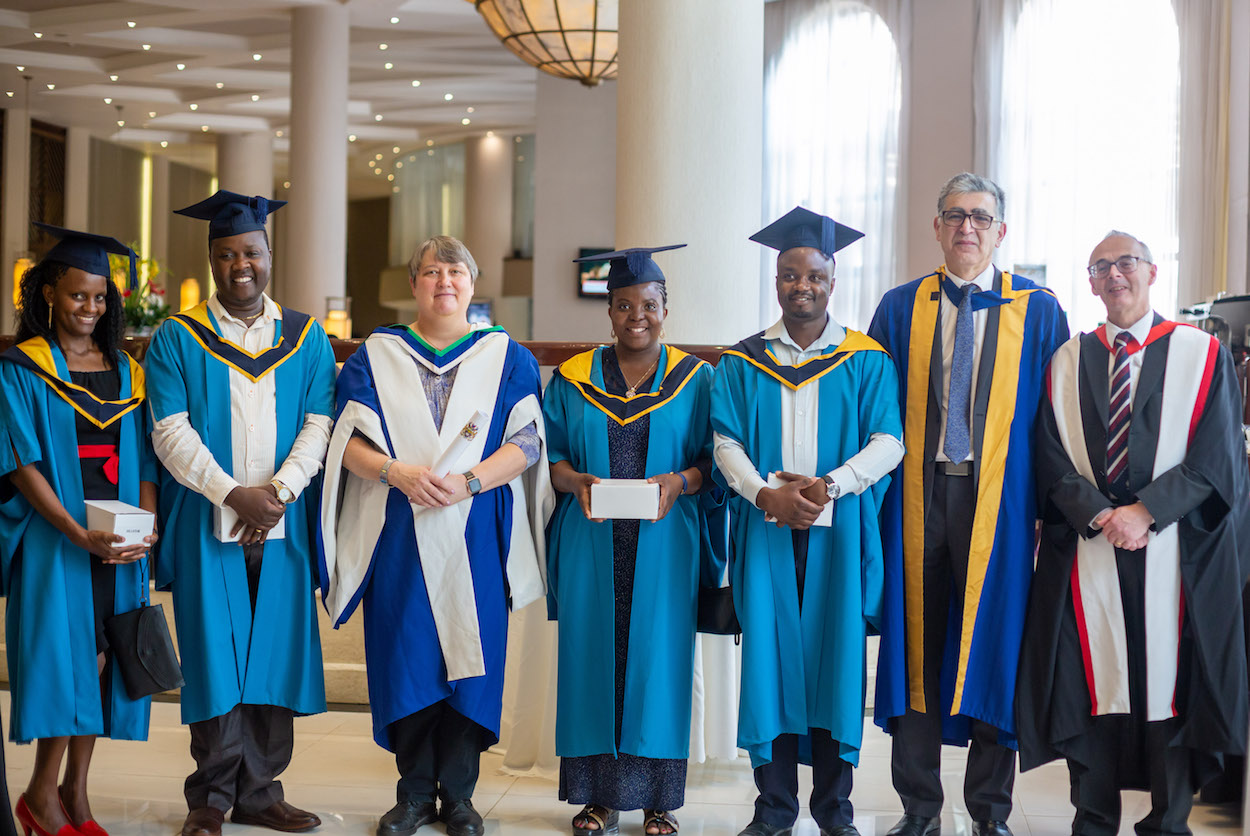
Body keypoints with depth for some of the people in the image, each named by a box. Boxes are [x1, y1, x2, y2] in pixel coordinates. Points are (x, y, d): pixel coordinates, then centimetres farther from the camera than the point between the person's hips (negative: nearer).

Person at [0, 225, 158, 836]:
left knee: (100, 658, 3)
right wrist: (78, 532, -20)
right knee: (65, 655, -8)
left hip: (120, 545, 4)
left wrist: (146, 526, -7)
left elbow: (144, 457, 11)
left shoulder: (124, 370, 13)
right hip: (54, 538, -4)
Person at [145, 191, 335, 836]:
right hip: (207, 524, -2)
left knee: (274, 654, 3)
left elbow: (319, 423, 1)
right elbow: (171, 431, -5)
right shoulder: (177, 339, 4)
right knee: (215, 655, -1)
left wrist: (280, 490, -14)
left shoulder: (308, 338, 11)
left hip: (284, 526, 2)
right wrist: (233, 493, -17)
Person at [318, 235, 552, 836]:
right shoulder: (377, 355, 9)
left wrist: (468, 481, -16)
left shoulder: (507, 357, 8)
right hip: (399, 533, 0)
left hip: (477, 534, 0)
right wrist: (397, 472, -17)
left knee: (469, 656, 0)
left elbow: (526, 440, -1)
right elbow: (348, 438, 1)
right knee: (406, 656, 0)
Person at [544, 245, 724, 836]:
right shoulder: (573, 378, 9)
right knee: (593, 658, 1)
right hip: (591, 545, 1)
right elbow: (549, 452, 7)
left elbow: (715, 457, 3)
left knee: (657, 658, -1)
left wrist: (680, 482, -16)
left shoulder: (694, 378, 5)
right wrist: (574, 481, -13)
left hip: (663, 545, -1)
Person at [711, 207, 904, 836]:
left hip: (840, 530, 0)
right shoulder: (742, 362, 9)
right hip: (765, 528, 1)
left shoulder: (867, 360, 7)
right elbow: (725, 442, 2)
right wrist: (767, 493, -15)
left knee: (837, 656, 1)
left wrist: (829, 485, -16)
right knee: (770, 654, 0)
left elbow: (887, 442, -1)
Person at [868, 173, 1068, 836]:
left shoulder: (1038, 310, 5)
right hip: (917, 499, 2)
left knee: (992, 641, 1)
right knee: (916, 642, 4)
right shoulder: (900, 308, 9)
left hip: (998, 500, -1)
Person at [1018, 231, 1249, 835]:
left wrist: (1146, 511, -14)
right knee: (1092, 687, 3)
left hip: (1176, 553, -2)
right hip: (1087, 552, 2)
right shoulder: (1068, 362, 10)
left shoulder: (1201, 355, 4)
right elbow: (1053, 461, 4)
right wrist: (1099, 515, -13)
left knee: (1169, 686, 2)